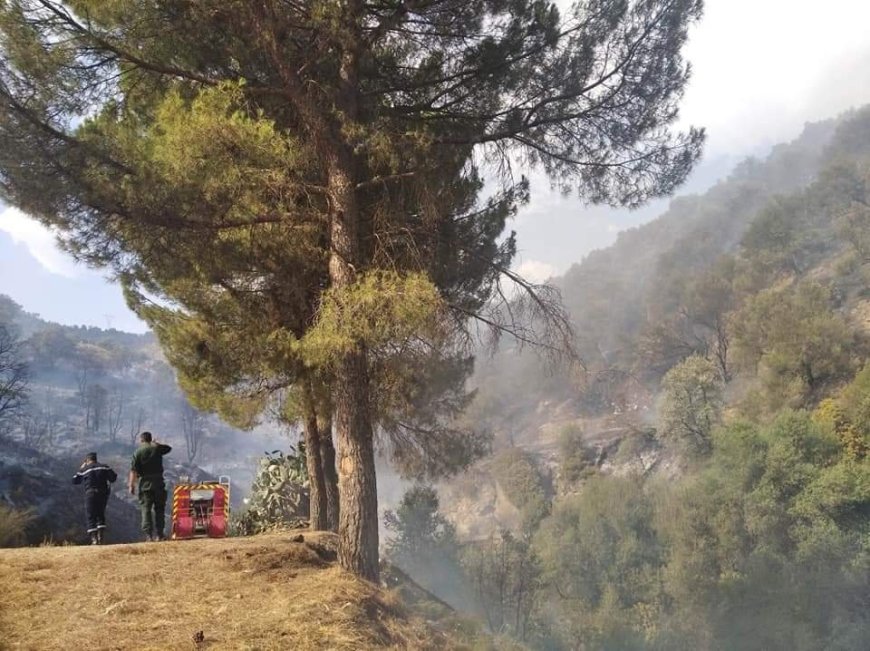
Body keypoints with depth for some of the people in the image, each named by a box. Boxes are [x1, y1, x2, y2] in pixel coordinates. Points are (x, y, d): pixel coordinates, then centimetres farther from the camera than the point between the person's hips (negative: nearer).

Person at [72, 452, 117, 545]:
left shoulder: (84, 469, 4)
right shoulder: (104, 467, 8)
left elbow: (75, 480, 14)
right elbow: (113, 477, 5)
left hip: (90, 494, -2)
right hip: (103, 494, 2)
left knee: (91, 517, 2)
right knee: (101, 515, 15)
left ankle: (94, 539, -9)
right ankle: (100, 537, 8)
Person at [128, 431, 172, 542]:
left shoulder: (138, 452, -3)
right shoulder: (157, 449, 2)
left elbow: (133, 470, -9)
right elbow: (168, 448, 24)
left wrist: (131, 485, -6)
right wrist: (156, 443, 30)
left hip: (145, 483, -1)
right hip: (158, 482, 1)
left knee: (146, 509, 4)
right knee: (159, 508, 10)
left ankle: (148, 535, -2)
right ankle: (158, 534, 7)